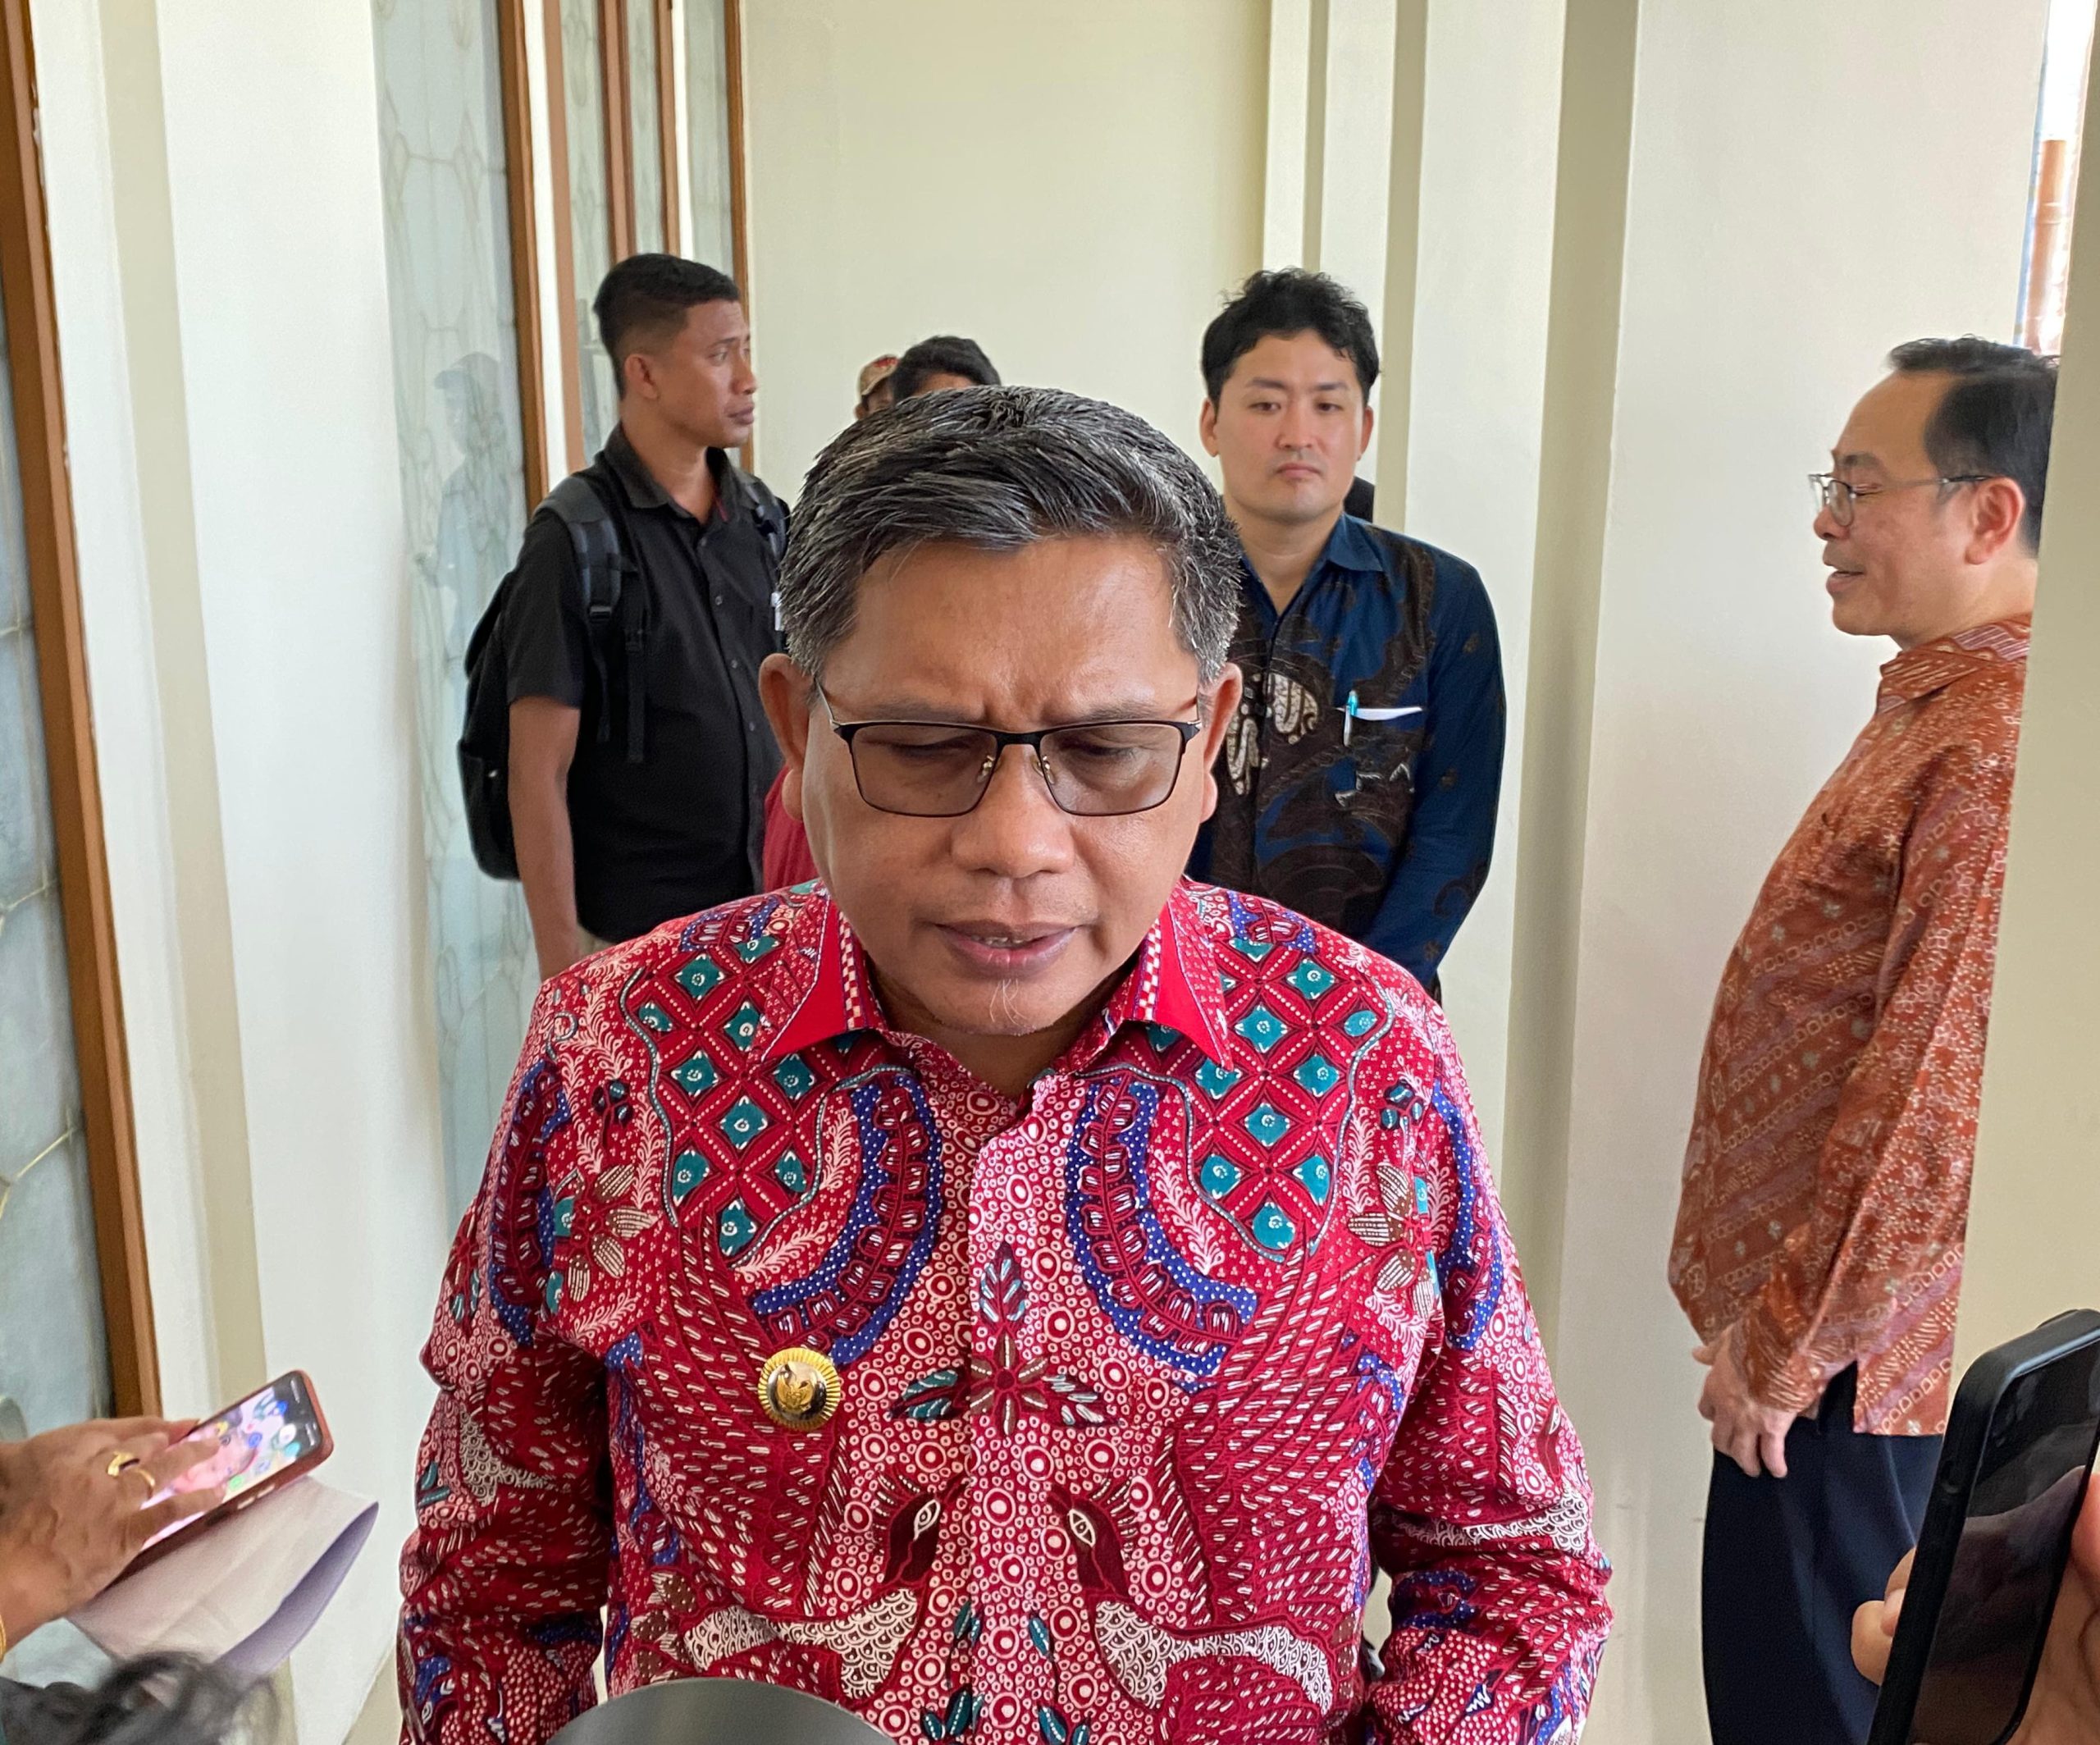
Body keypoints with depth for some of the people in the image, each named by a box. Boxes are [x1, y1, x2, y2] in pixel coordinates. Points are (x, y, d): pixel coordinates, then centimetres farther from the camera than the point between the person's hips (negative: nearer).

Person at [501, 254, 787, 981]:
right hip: (633, 937, -6)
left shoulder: (759, 515, 5)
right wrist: (560, 960, -15)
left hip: (767, 909, 6)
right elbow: (538, 774, -13)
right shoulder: (576, 540, -13)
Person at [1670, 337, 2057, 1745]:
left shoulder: (2000, 755, -22)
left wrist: (1781, 1343, -16)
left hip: (1854, 1366, -10)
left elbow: (1938, 1113, -26)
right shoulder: (1944, 706, 12)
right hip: (1836, 1337, 10)